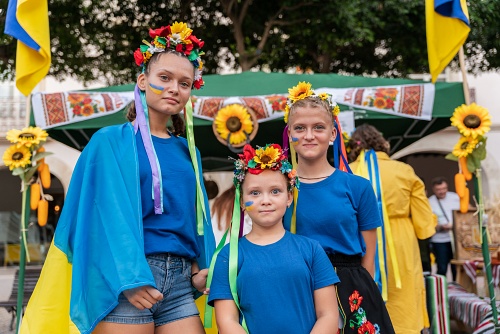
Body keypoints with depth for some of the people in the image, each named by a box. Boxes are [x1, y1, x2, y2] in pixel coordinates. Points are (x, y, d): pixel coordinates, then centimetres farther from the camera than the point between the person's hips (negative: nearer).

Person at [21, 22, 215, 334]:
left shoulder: (188, 152, 16)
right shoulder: (112, 141, 1)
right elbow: (111, 213, -8)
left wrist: (200, 267, 2)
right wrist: (130, 277, -18)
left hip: (180, 282, 5)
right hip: (128, 279, -5)